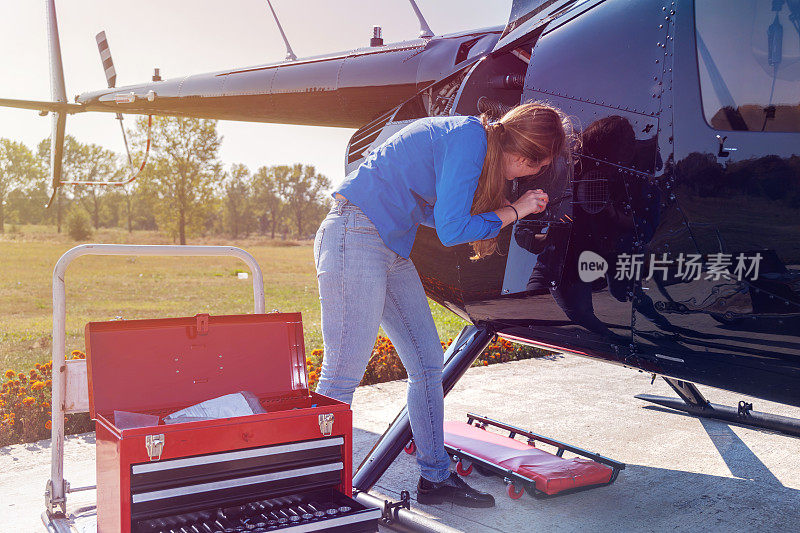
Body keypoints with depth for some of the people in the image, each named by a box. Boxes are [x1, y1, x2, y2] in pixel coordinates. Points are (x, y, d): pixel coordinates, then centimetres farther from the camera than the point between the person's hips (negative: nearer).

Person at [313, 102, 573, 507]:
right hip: (356, 238, -10)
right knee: (342, 375, -9)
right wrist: (514, 210, -4)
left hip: (392, 248, 10)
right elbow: (451, 230, -17)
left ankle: (435, 478, 21)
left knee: (428, 365, 10)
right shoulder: (470, 136, -15)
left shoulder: (476, 140, 14)